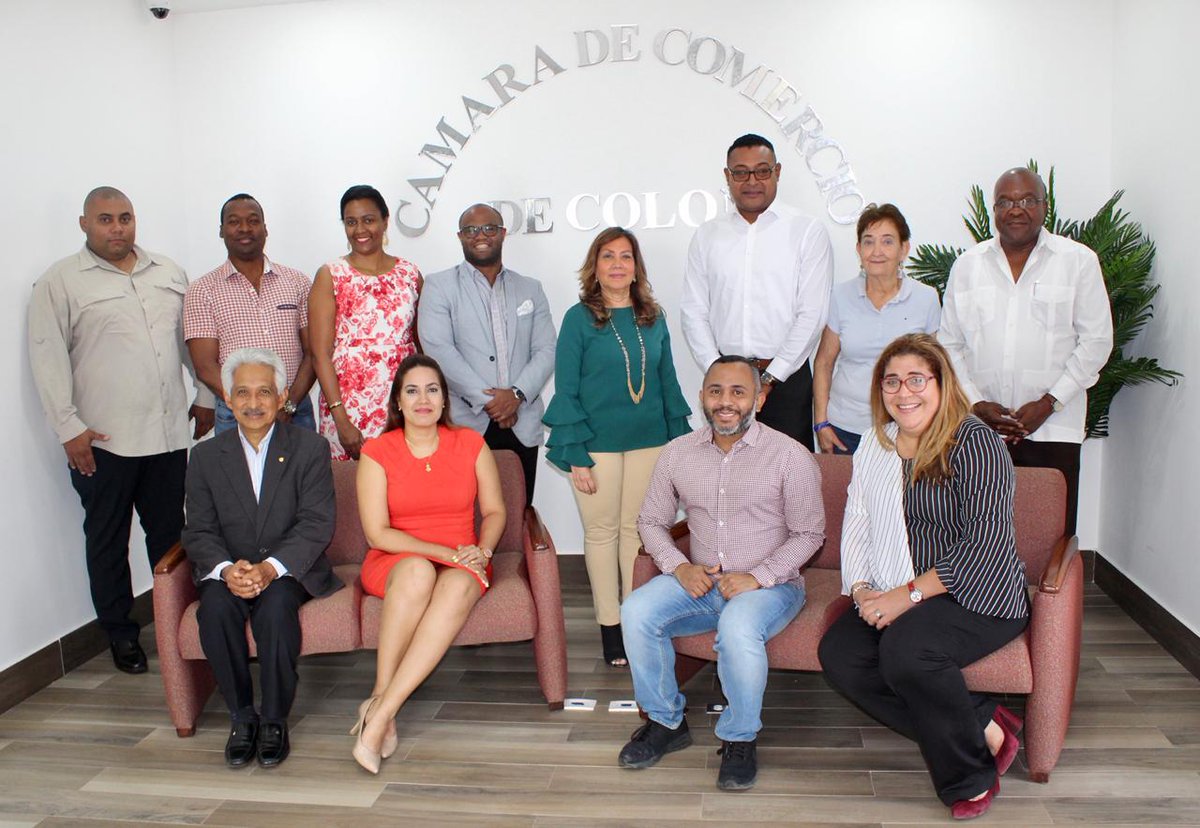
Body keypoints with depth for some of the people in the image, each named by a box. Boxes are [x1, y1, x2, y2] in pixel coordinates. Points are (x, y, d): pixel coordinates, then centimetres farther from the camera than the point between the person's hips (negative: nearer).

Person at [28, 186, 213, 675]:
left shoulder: (168, 273, 12)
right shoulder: (60, 282, -2)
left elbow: (192, 338, 17)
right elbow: (47, 359, -5)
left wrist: (205, 397, 13)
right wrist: (68, 428, -10)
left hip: (167, 433, 4)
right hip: (101, 441, -3)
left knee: (169, 532, 11)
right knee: (107, 539, 9)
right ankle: (120, 632, 22)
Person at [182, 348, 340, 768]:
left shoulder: (310, 449, -1)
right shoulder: (206, 455, 7)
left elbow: (316, 525, -10)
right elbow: (199, 531, 1)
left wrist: (270, 568, -25)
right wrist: (227, 569, -21)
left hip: (290, 571, -2)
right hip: (228, 572, 2)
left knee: (276, 605, -33)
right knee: (216, 607, -29)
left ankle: (274, 720, -14)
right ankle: (241, 716, -10)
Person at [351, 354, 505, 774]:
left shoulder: (470, 444, 4)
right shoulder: (377, 452, -2)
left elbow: (495, 511, 9)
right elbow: (377, 533, -7)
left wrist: (481, 551, -12)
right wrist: (446, 552, -15)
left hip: (462, 564, 1)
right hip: (395, 562, -1)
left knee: (459, 586, -36)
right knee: (418, 572, -38)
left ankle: (380, 710, -35)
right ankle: (381, 694, -29)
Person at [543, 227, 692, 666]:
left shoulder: (653, 318, 7)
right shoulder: (579, 318, -4)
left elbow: (668, 382, 12)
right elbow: (565, 390, -6)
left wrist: (682, 440, 7)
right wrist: (574, 454, -11)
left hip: (649, 441, 3)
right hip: (596, 444, -3)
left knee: (638, 529, 10)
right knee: (602, 531, 7)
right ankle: (609, 625, 18)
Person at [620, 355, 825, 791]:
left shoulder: (790, 456, -7)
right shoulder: (678, 452, 4)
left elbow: (808, 534, -4)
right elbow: (651, 521, 10)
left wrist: (757, 577, -18)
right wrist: (678, 567, -9)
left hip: (769, 585, -4)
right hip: (699, 581, 4)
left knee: (737, 628, -36)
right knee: (636, 612, -22)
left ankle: (740, 738, -8)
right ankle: (666, 722, 1)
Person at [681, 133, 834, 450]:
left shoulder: (807, 231, 2)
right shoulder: (707, 235, 11)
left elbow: (812, 315, -5)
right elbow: (693, 312, 7)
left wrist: (768, 378, -9)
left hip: (787, 378, -2)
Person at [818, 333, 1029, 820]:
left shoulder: (974, 443, -11)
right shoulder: (875, 443, 10)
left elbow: (985, 542, -19)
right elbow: (857, 522, 8)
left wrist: (910, 594, -23)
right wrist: (861, 589, -9)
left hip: (977, 595, -7)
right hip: (896, 594, 7)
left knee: (905, 650, -32)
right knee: (838, 655, -15)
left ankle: (972, 774, -5)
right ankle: (983, 728, -8)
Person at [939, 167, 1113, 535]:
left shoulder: (1079, 261, 4)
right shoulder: (967, 265, 10)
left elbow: (1096, 342, 2)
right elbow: (949, 344, 10)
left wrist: (1048, 403, -7)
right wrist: (977, 404, -2)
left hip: (1052, 429, -1)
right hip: (978, 430, 2)